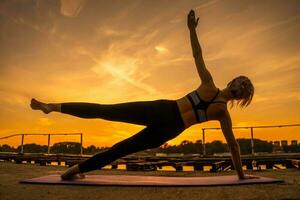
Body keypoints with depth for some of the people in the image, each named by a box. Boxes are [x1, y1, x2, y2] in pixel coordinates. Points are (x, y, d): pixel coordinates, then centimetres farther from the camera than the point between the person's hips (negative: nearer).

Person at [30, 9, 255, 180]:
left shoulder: (209, 85, 10)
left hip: (161, 110, 0)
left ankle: (53, 106, -12)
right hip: (168, 131, 1)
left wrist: (192, 28, 11)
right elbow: (233, 145, 11)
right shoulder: (224, 113, 10)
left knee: (104, 110, -5)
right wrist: (241, 174, 21)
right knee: (122, 148, 8)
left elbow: (198, 56, 6)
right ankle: (76, 169, 11)